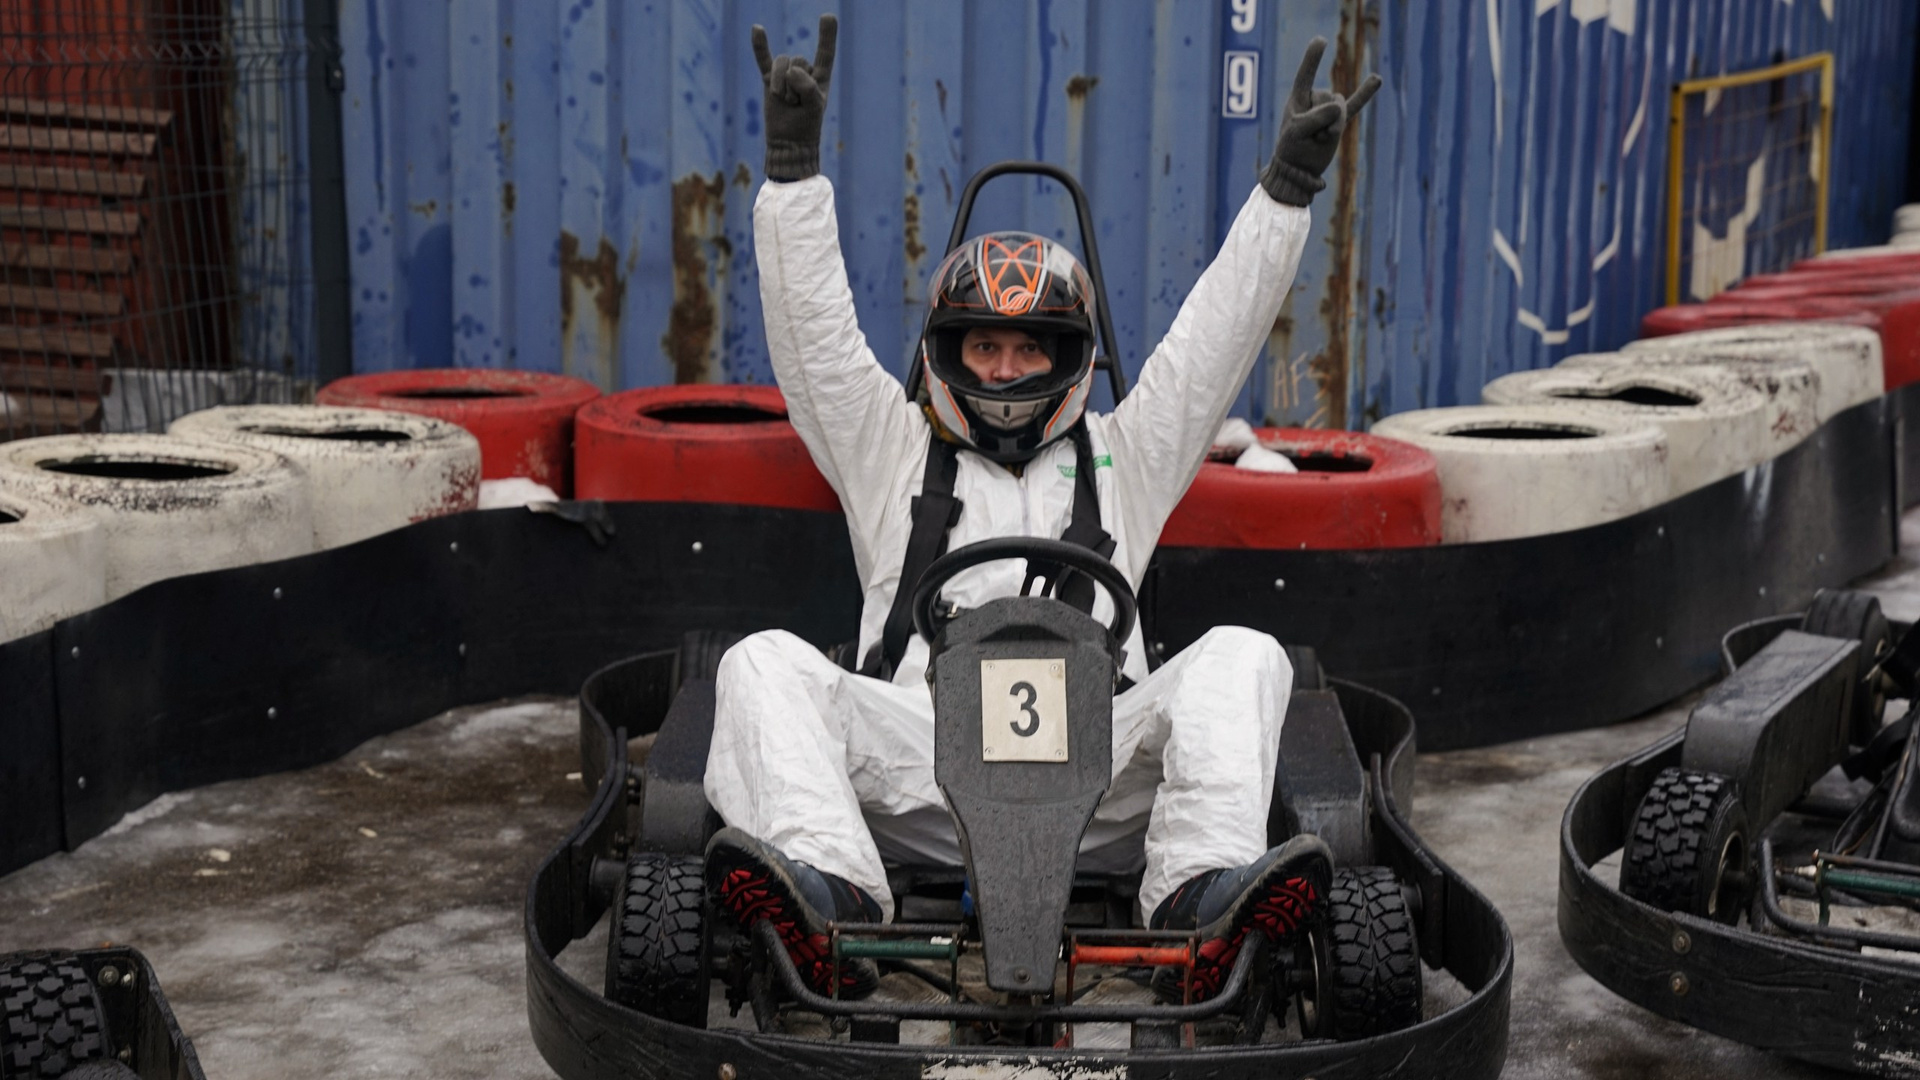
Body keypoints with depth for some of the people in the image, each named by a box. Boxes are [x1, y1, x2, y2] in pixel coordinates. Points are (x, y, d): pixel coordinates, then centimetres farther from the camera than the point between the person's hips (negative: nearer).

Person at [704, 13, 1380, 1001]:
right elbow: (816, 334, 14)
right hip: (914, 757, -1)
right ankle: (827, 896, -51)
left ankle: (1206, 893, -49)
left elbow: (1217, 334, 21)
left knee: (1240, 656, -24)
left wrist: (1288, 186, 11)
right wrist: (792, 162, 2)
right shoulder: (895, 452, 26)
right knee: (766, 664, -26)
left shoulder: (1120, 459, 29)